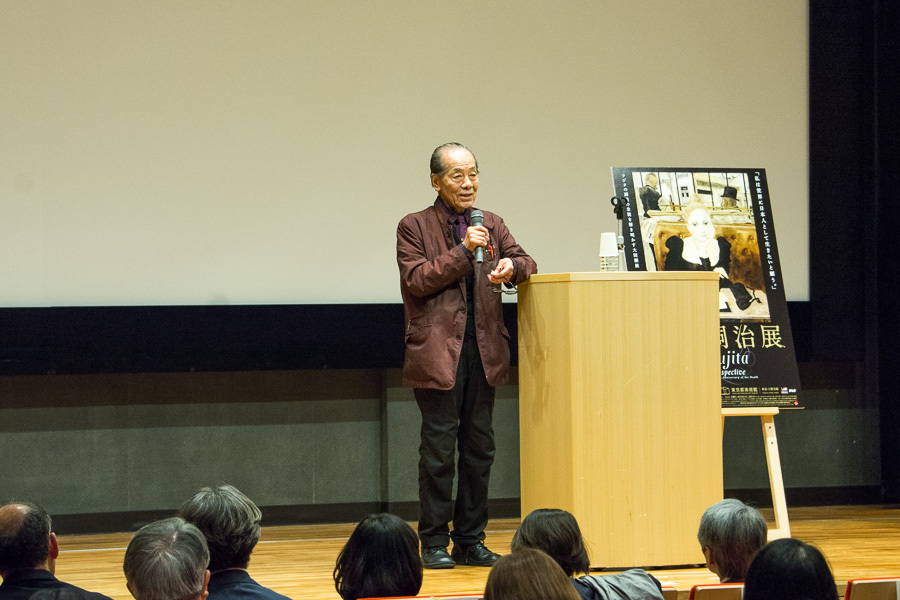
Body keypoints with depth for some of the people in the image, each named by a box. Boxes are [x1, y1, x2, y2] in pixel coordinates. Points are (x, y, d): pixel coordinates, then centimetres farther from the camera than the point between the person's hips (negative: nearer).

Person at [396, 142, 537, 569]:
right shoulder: (414, 227, 2)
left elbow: (525, 263, 10)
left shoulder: (491, 224, 16)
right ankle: (434, 543, 3)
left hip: (483, 350, 5)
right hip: (437, 351, -5)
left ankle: (470, 541, 13)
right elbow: (417, 280, -8)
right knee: (439, 446, -4)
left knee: (480, 446, 6)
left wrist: (512, 266, -14)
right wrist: (463, 251, -14)